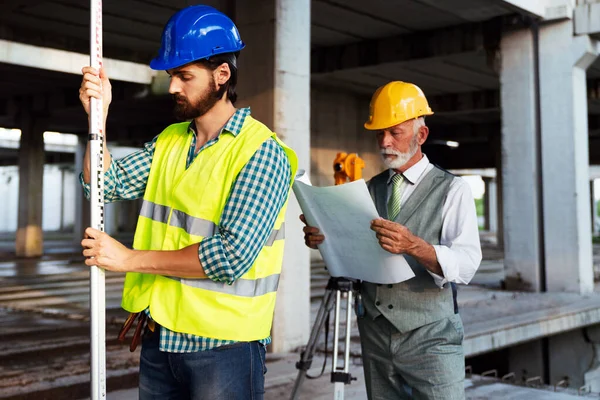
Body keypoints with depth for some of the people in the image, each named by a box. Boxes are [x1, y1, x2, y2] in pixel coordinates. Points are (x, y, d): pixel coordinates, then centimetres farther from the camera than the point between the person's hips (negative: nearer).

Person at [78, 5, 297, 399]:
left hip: (222, 345, -6)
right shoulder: (169, 141, 9)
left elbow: (232, 256, -22)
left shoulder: (262, 152, -14)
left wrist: (130, 259, -18)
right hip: (159, 334, 6)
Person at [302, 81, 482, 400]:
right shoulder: (370, 190, 11)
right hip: (375, 336, 4)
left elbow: (466, 264, -16)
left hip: (430, 338, -4)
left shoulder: (451, 190, -2)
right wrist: (323, 239, -9)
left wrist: (414, 245, -32)